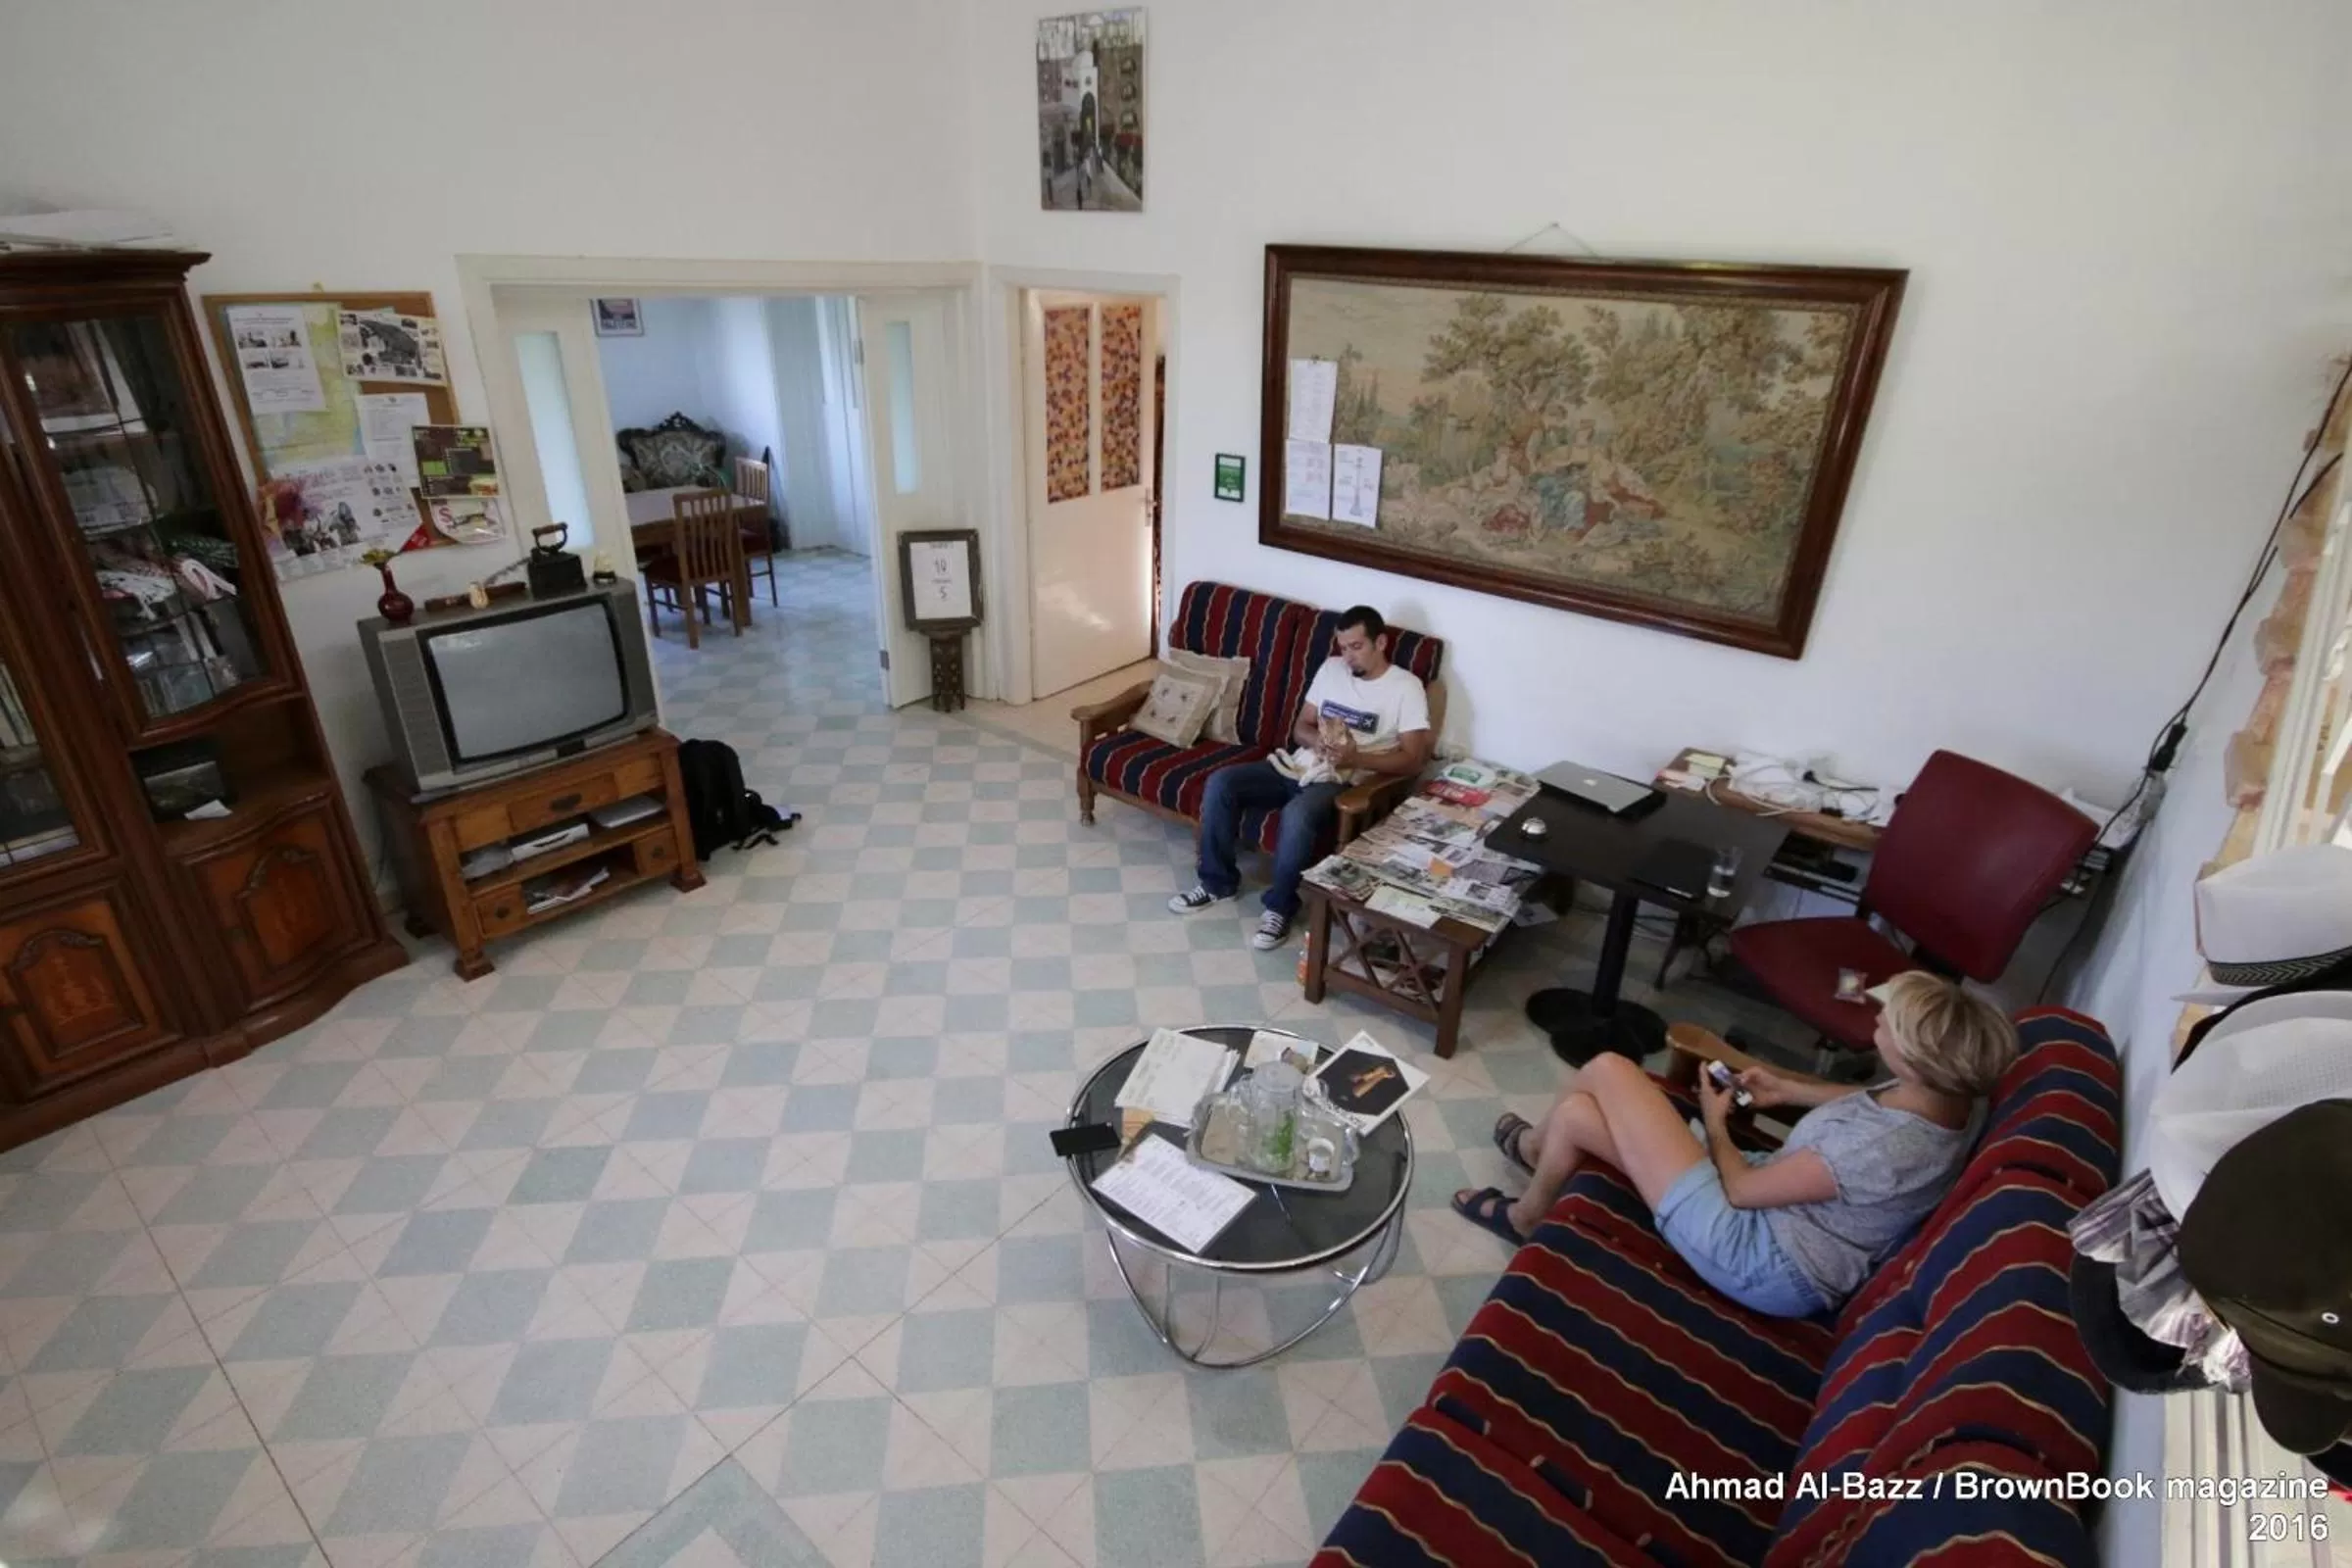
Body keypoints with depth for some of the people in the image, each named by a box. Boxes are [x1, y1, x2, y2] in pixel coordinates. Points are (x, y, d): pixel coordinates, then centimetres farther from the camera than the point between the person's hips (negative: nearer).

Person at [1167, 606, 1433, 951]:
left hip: (1347, 782, -6)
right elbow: (1300, 727, 13)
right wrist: (1317, 740, -11)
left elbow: (1414, 759, -12)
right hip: (1302, 765, 6)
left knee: (1297, 814, -38)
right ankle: (1218, 882, 1)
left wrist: (1357, 758, -24)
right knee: (1221, 783, -13)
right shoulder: (1331, 668, 11)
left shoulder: (1406, 687, -6)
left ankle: (1279, 907, -16)